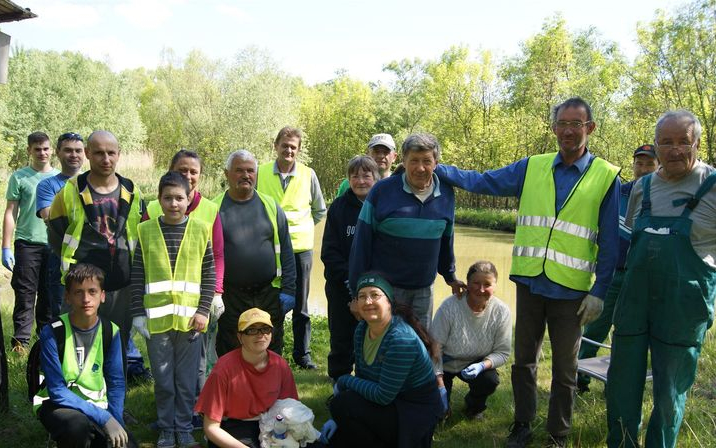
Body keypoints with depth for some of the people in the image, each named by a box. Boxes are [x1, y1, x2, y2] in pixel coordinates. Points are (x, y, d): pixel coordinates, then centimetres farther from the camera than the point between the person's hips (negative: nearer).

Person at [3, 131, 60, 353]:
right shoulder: (19, 177, 1)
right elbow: (10, 213, 1)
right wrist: (6, 247, -4)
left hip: (55, 245, 2)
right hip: (27, 243, -2)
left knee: (50, 294, 8)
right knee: (25, 294, 0)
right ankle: (21, 340, 7)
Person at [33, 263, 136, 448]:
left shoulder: (110, 331, -7)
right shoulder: (52, 333, -17)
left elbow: (116, 383, -3)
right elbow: (57, 391, -20)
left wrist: (116, 422, -17)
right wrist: (104, 418, -25)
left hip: (96, 405, 4)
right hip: (57, 405, -3)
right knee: (77, 424, -36)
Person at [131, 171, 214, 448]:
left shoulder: (201, 230, 2)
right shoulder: (146, 231, 2)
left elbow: (209, 275, 2)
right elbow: (137, 277, 3)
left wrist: (203, 311, -4)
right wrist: (138, 314, 0)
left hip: (189, 318, 0)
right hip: (157, 318, 0)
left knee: (187, 380, 9)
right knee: (163, 380, 11)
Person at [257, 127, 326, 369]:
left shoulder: (308, 174, 0)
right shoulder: (261, 173, -2)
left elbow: (320, 210, 12)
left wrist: (299, 227, 8)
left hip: (300, 248, 0)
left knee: (300, 307, 9)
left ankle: (302, 353, 22)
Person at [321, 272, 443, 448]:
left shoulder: (402, 339, -28)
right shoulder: (362, 329, -1)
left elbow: (383, 396, -26)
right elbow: (362, 378, 7)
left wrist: (343, 382, -14)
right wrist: (339, 418, 1)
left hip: (416, 413, -8)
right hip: (392, 404, 8)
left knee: (341, 404, -21)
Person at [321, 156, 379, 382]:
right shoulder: (339, 207, 0)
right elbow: (329, 251, -3)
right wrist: (348, 278, -15)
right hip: (342, 287, 1)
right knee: (341, 337, 12)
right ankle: (339, 380, 31)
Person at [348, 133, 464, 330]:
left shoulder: (446, 194, 2)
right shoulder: (382, 191, -9)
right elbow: (362, 241, -7)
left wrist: (450, 276, 21)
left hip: (424, 289, 4)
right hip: (385, 287, -3)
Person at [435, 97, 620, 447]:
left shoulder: (606, 177, -2)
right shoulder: (532, 168, 4)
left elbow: (610, 243, -2)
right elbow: (482, 182, 5)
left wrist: (599, 291, -5)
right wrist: (436, 169, -4)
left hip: (571, 290, -2)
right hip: (529, 282, 2)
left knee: (564, 368, 12)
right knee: (524, 360, 14)